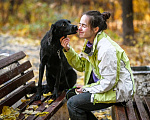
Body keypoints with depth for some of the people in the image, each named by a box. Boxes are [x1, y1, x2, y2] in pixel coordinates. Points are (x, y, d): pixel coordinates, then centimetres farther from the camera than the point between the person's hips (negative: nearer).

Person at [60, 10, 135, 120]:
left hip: (118, 92, -10)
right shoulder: (91, 43, 3)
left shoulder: (107, 49, -26)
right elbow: (81, 65, 12)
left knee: (73, 103, -17)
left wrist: (86, 88, -13)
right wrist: (68, 49, -1)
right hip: (104, 85, 10)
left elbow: (108, 82, -24)